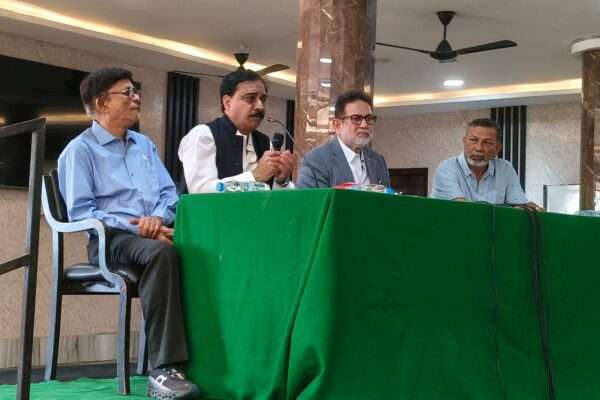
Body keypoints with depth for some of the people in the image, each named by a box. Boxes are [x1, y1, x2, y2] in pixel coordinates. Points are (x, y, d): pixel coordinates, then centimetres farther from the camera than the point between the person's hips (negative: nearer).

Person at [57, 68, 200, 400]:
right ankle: (163, 369, -39)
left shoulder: (144, 145, 23)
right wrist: (134, 227, -17)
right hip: (111, 238, -5)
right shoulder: (80, 150, 3)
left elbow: (169, 193, 18)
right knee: (161, 253, -39)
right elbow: (80, 212, -8)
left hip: (155, 233, 6)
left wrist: (158, 218, -6)